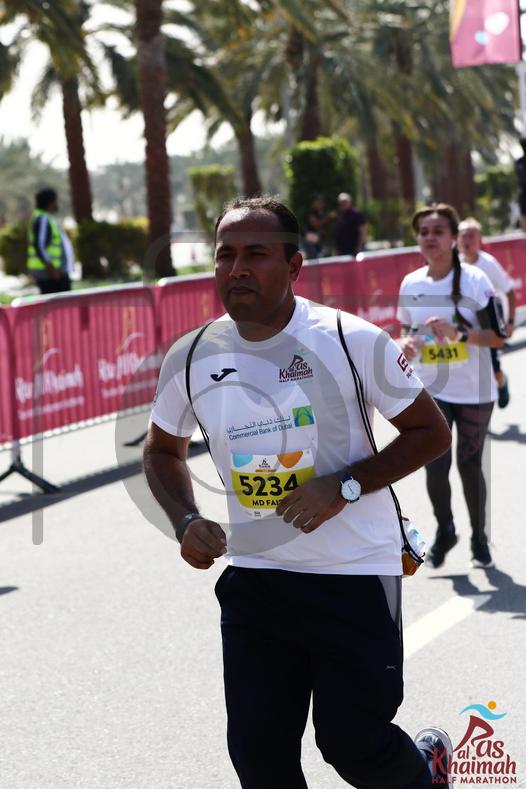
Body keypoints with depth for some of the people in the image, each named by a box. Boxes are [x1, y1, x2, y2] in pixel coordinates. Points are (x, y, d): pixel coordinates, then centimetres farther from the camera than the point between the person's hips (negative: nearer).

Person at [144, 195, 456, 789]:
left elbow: (431, 433, -4)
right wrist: (186, 522, -4)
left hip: (354, 574, -3)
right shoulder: (191, 357, -2)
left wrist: (344, 487, -17)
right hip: (252, 577, 3)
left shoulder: (354, 342, -13)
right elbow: (162, 450, 15)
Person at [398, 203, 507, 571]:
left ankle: (479, 539, 28)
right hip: (430, 392, 2)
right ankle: (445, 531, 18)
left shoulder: (474, 280, -10)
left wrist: (457, 332, -26)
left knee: (469, 466, 7)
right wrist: (408, 343, -6)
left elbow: (498, 336, -11)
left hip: (474, 392, -2)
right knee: (436, 466, -9)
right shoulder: (410, 284, 3)